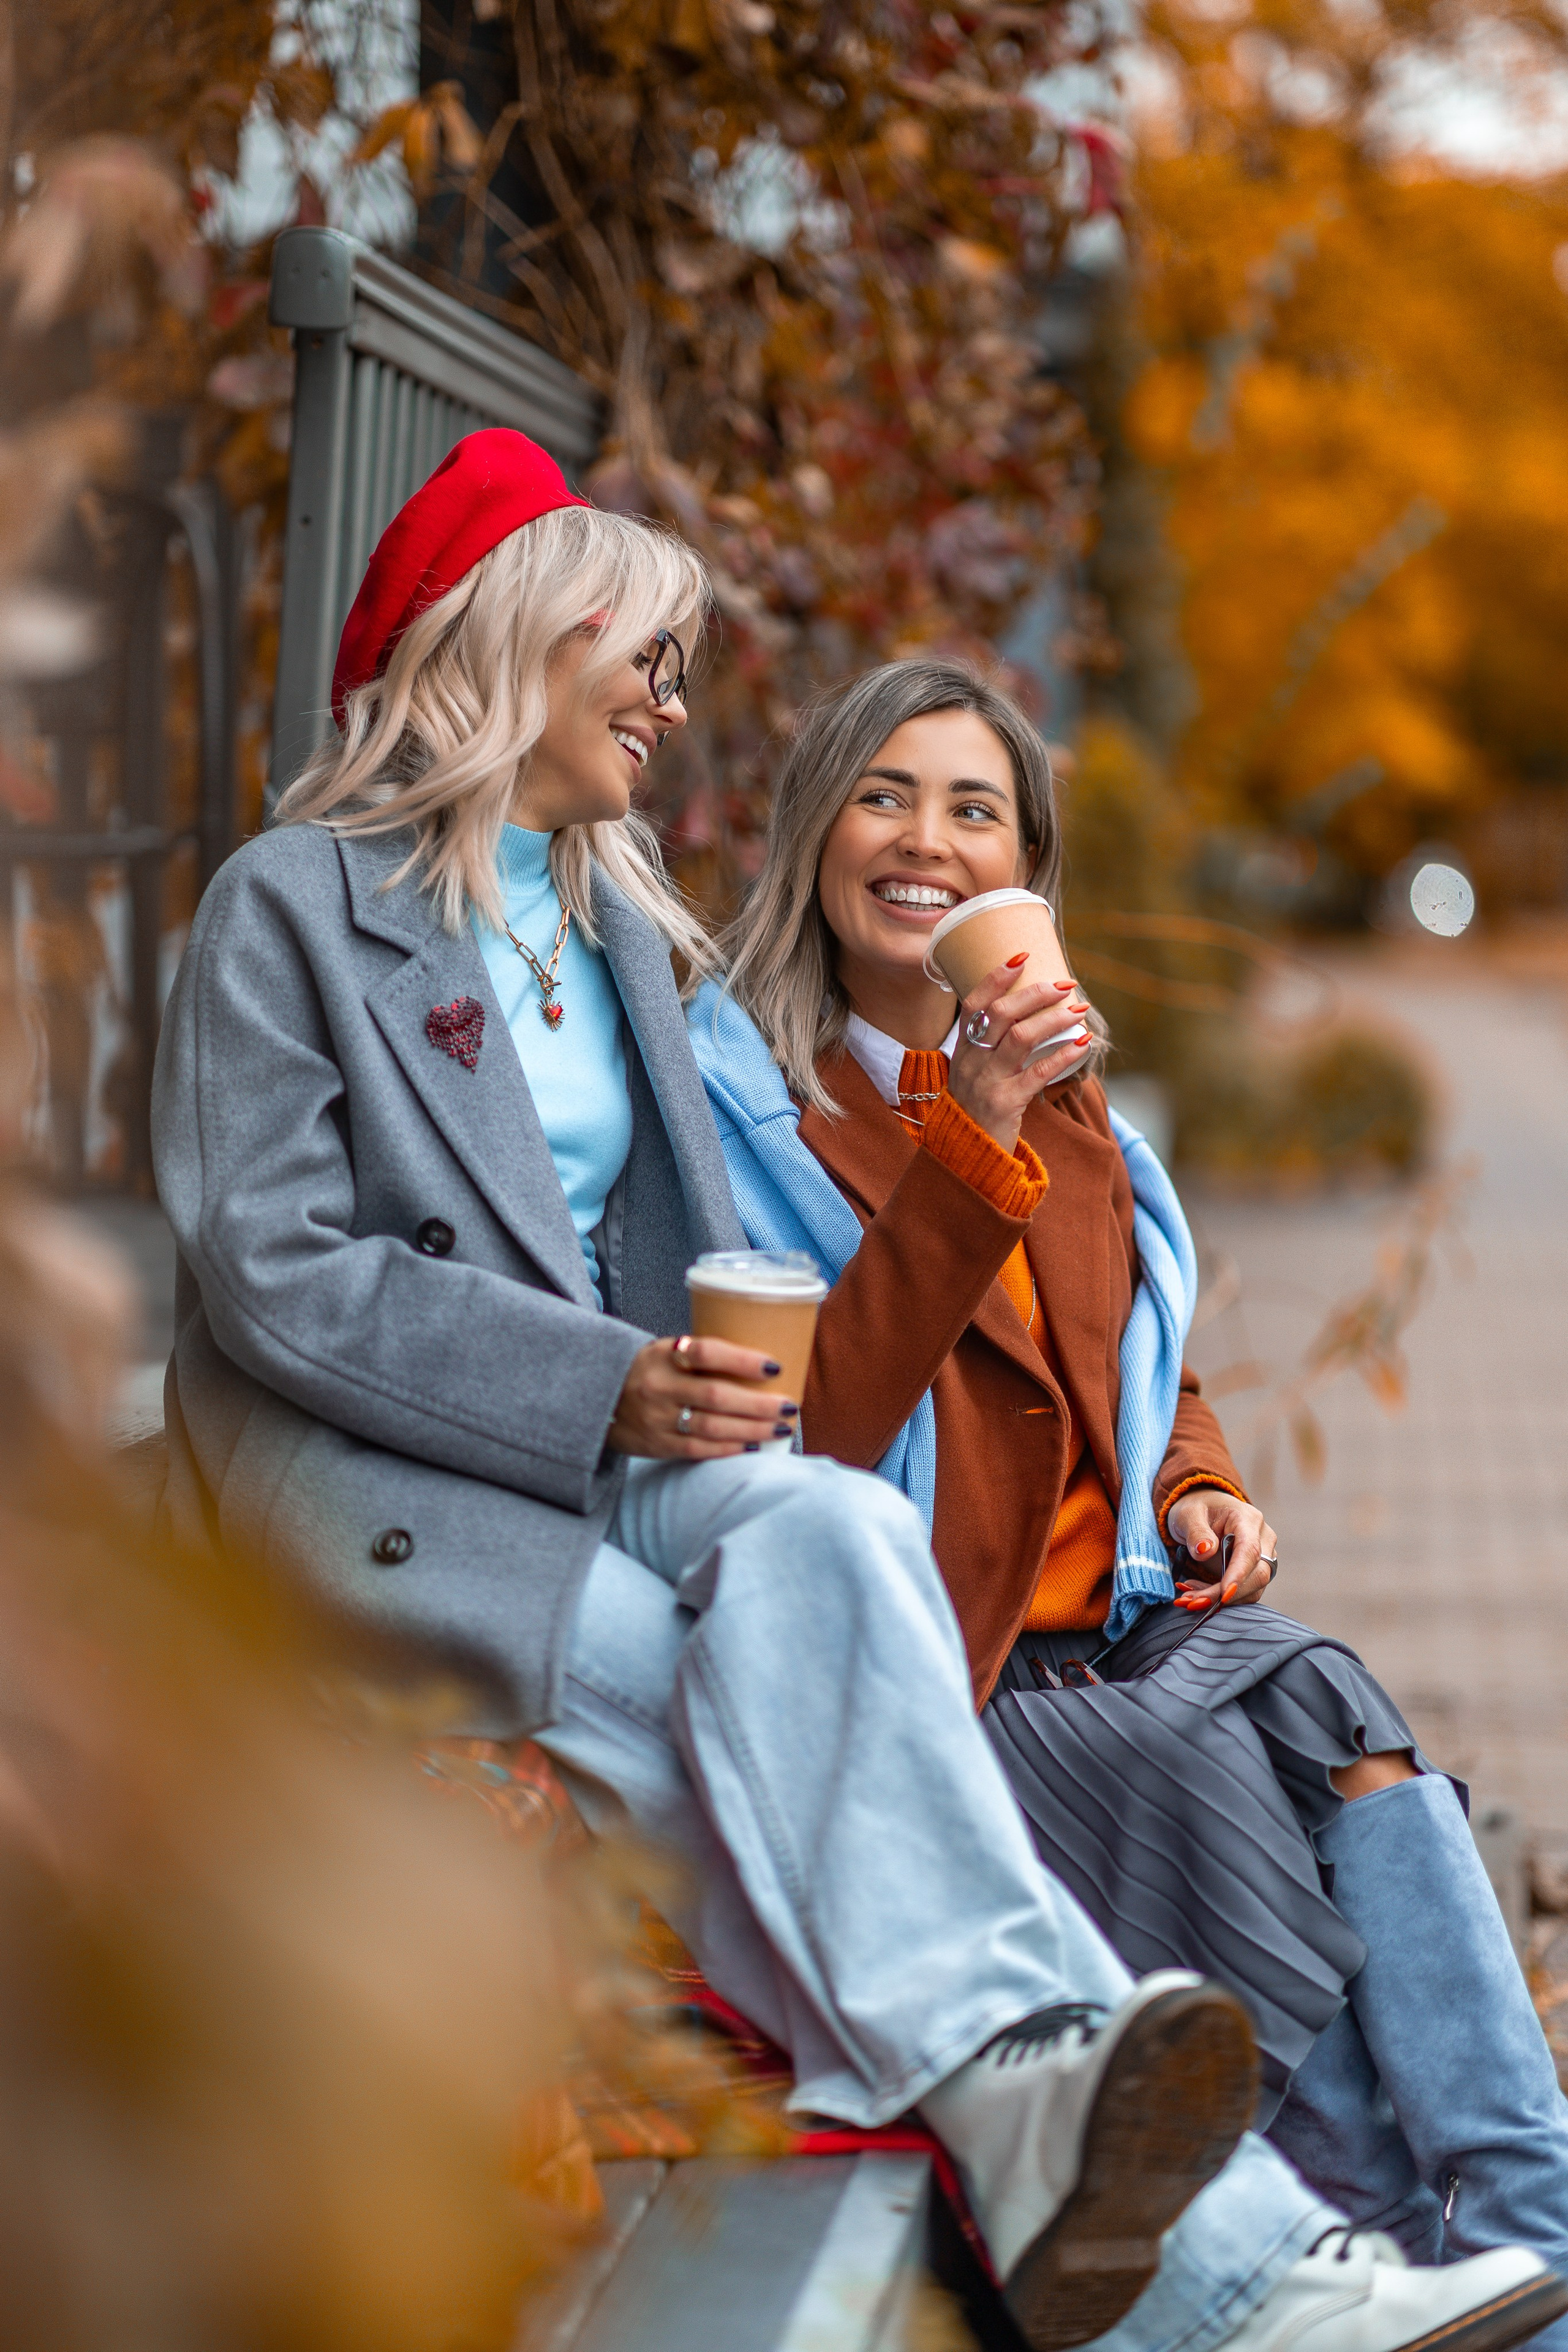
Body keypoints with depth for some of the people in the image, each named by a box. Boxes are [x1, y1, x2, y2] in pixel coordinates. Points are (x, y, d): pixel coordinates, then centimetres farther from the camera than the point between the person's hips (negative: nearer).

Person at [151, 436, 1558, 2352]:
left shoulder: (618, 918, 22)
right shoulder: (289, 906, 0)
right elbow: (271, 1274, -10)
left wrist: (698, 1381, -4)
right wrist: (602, 1389, -19)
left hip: (614, 1435, 5)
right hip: (363, 1466, -5)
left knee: (828, 1537, -30)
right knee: (774, 1715, -29)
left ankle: (1038, 2120, -45)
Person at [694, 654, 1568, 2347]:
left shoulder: (1063, 1103, 19)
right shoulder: (731, 1099, -2)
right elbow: (805, 1434, -16)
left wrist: (1198, 1489, 7)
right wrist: (969, 1142, -23)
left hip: (1115, 1621, 5)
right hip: (919, 1663, -5)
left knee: (1330, 1714, -26)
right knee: (1215, 1784, -30)